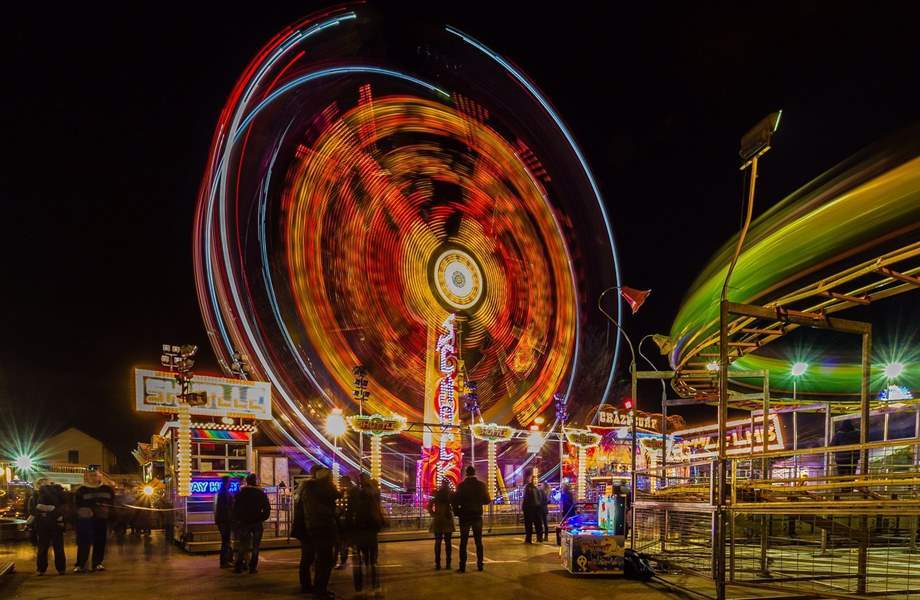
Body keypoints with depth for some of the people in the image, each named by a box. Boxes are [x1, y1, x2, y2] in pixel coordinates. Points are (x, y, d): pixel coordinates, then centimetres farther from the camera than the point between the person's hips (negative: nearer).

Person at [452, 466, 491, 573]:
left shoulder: (461, 485, -8)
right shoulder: (481, 485, -3)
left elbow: (456, 501, -11)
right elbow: (487, 500, 2)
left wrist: (457, 513, 2)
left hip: (465, 517, -2)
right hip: (477, 516, 2)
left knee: (463, 542, 2)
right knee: (478, 542, 11)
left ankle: (462, 567, -1)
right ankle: (480, 565, 11)